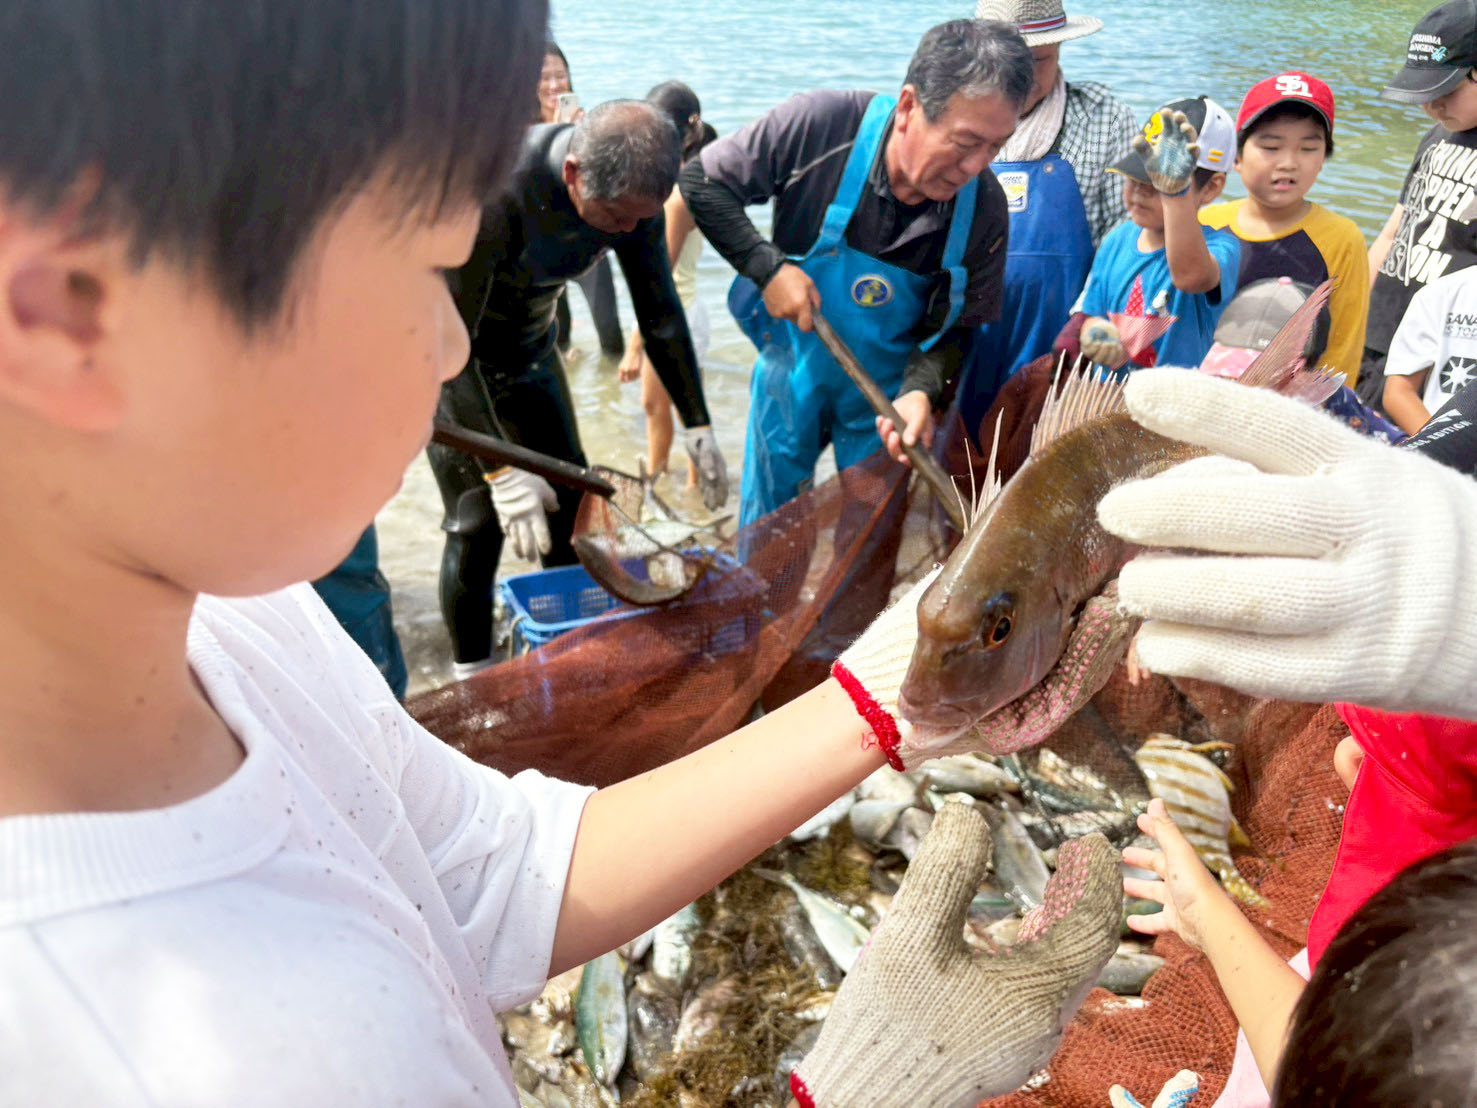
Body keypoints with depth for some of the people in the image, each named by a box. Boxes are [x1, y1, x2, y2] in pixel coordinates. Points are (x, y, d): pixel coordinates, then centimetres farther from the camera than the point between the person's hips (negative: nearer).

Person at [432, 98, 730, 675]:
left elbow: (660, 311, -6)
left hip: (531, 351, 6)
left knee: (568, 509, 7)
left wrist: (698, 426, -7)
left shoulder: (630, 194, -17)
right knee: (478, 525, -8)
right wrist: (501, 470, -38)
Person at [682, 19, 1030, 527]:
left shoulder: (984, 204, -19)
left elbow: (957, 325, -9)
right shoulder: (818, 125, -26)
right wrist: (767, 268, -25)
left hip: (888, 391, 1)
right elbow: (701, 181, -15)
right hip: (792, 372, 0)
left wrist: (919, 390, -28)